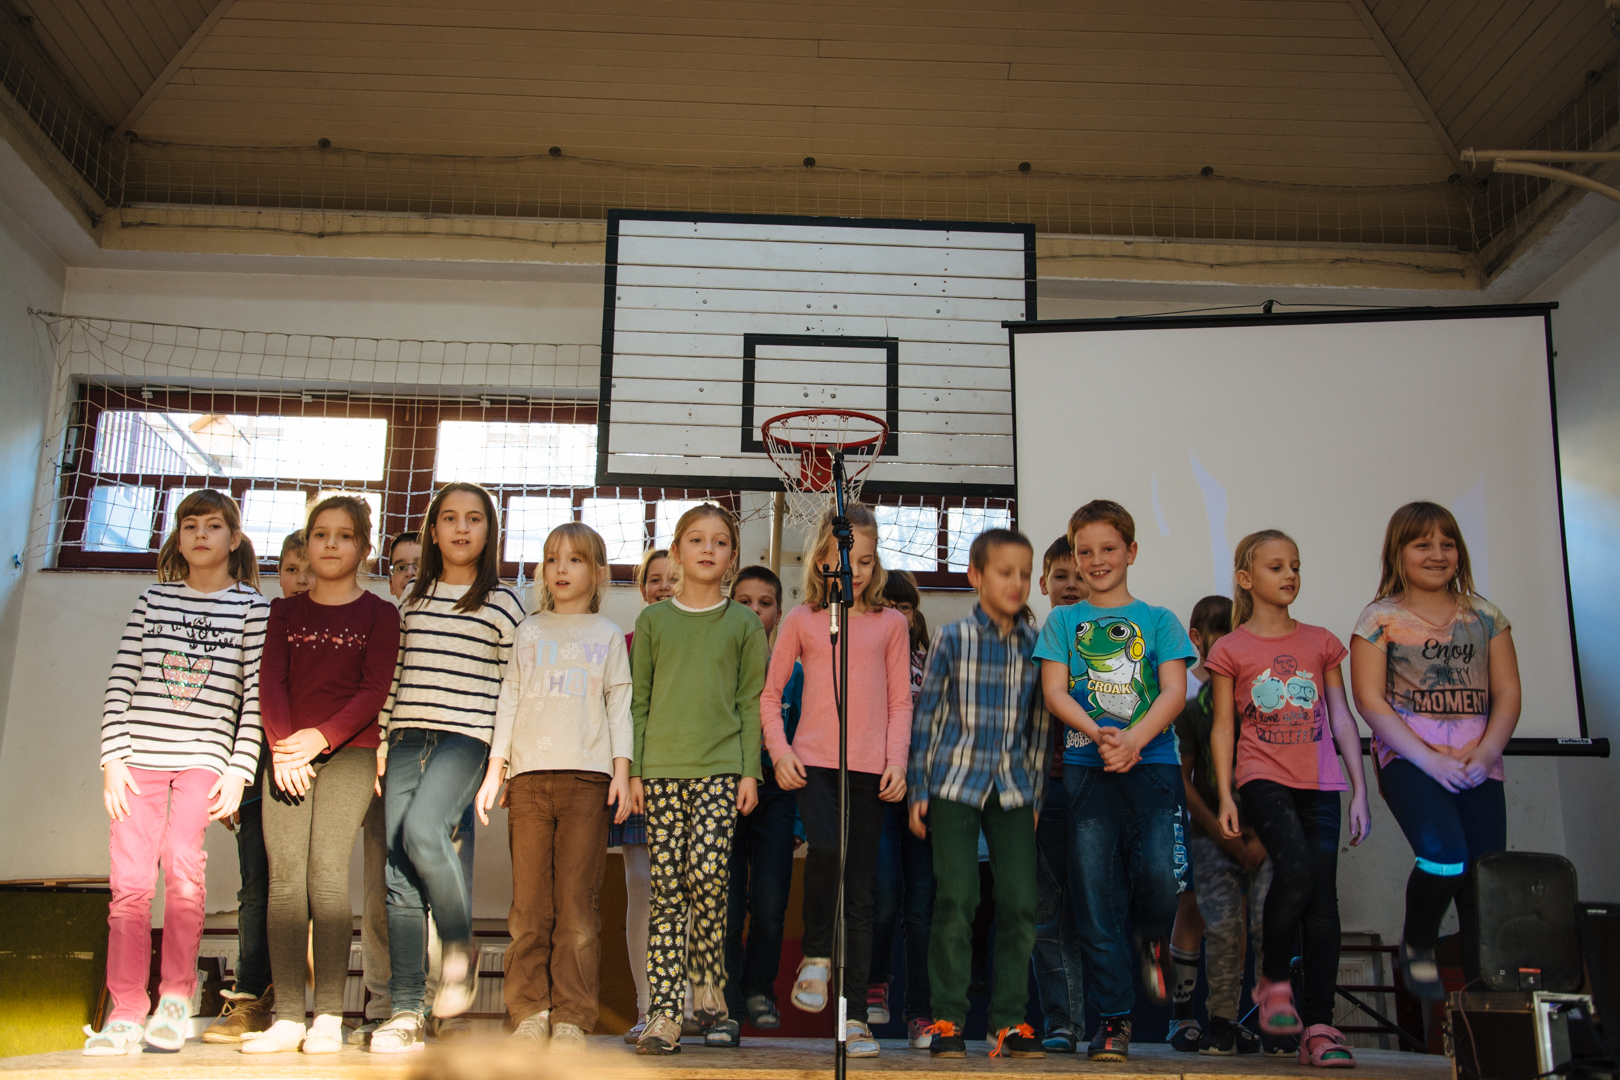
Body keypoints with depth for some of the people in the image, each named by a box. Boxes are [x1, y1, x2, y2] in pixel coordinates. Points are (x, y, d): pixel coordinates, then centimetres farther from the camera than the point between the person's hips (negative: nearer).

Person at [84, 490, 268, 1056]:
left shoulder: (253, 606, 5)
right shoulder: (152, 600, 13)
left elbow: (257, 693, 0)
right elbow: (121, 682, 9)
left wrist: (238, 770, -6)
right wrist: (112, 757, 0)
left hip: (205, 754, -2)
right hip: (140, 753, 3)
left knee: (181, 861, -19)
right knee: (130, 879, 0)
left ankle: (176, 998, -2)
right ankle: (125, 1014, 10)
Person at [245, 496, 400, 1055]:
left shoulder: (379, 614, 7)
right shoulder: (284, 611, 16)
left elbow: (374, 690, -3)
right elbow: (272, 682, 5)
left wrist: (321, 737, -15)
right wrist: (281, 744, -11)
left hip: (348, 752, -3)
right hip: (285, 754, 3)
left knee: (327, 874, -12)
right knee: (284, 877, -5)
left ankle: (329, 1016, -8)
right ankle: (289, 1016, -2)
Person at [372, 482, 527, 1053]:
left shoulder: (501, 601, 3)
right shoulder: (413, 598, 16)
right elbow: (395, 674, 18)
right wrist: (381, 740, 11)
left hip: (466, 737, -4)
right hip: (407, 736, 5)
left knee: (423, 831, -29)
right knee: (399, 871, -1)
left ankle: (460, 949, -5)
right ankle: (405, 1012, 3)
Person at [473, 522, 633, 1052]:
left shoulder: (607, 636, 14)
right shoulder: (527, 632, 18)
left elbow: (620, 705, 9)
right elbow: (509, 700, 15)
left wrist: (622, 769, -2)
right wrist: (495, 770, 7)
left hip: (587, 775, -2)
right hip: (529, 772, 2)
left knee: (576, 904, -5)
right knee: (529, 903, -1)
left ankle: (571, 1018, -1)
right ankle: (530, 1014, 6)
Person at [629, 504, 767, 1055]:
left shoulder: (744, 624, 9)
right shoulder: (653, 620, 11)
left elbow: (751, 702, 7)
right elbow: (638, 701, 11)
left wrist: (750, 771, -1)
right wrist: (632, 770, 5)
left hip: (720, 767, -1)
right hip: (660, 768, 1)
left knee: (708, 870, -16)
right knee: (666, 887, -1)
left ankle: (709, 976, 9)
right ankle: (664, 1014, 3)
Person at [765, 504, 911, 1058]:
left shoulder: (891, 623, 10)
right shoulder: (802, 619, 8)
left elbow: (900, 701, 9)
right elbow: (769, 693, 10)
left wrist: (897, 760, -3)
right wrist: (779, 750, -3)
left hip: (868, 768, 1)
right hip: (813, 762, -1)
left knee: (861, 892, 2)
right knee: (826, 847, -28)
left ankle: (855, 1016, 10)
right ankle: (815, 955, -3)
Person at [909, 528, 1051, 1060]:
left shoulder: (1036, 643, 5)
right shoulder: (952, 637, -2)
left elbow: (1041, 724, 10)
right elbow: (926, 713, 2)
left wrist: (1037, 793, 10)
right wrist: (918, 790, 1)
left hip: (1012, 787, 3)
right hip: (955, 782, -2)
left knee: (1021, 901, 0)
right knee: (956, 901, -1)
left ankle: (1009, 1020, 14)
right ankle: (947, 1020, 11)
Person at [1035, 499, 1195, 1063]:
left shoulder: (1158, 620, 13)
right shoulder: (1064, 620, 14)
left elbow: (1175, 691, 1)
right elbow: (1054, 691, 3)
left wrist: (1134, 738, -17)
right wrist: (1097, 733, -15)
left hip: (1152, 764, 0)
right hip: (1086, 768, 1)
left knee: (1160, 876, -18)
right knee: (1095, 899, -1)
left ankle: (1151, 938, 18)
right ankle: (1113, 1018, 11)